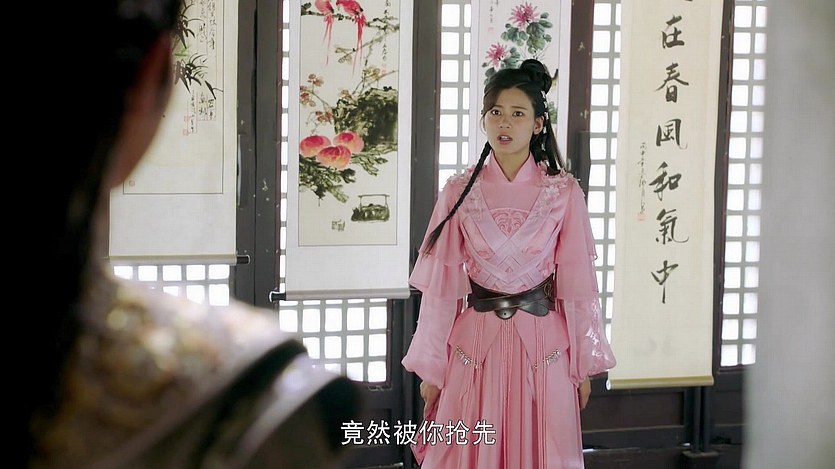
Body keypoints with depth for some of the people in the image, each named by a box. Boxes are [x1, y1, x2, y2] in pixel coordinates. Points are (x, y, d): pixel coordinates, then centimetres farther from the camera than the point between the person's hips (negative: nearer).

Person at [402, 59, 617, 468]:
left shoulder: (564, 193, -2)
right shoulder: (459, 192, -1)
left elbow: (578, 284, 1)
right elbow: (441, 285, 1)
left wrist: (584, 365, 2)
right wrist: (430, 368, 1)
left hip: (543, 346, 0)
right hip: (473, 345, 1)